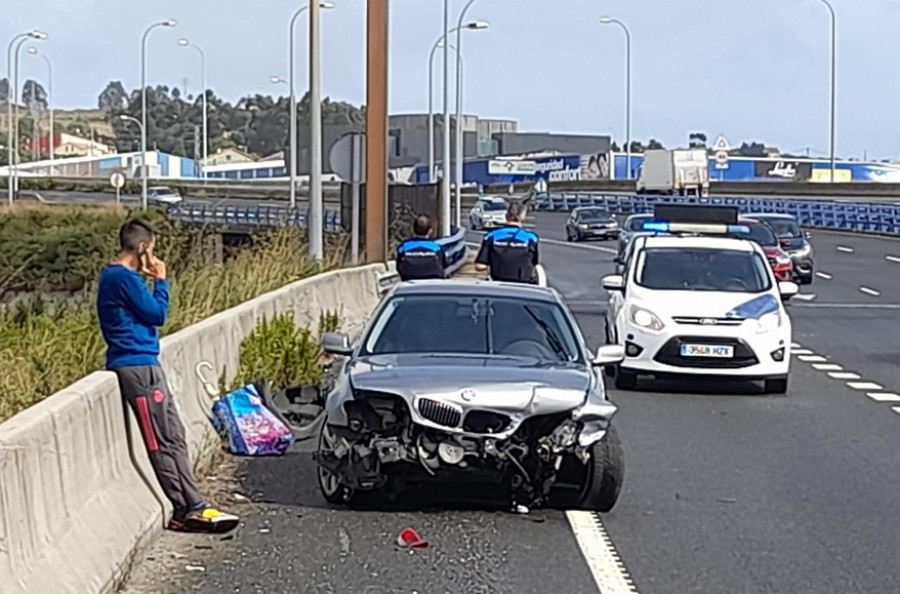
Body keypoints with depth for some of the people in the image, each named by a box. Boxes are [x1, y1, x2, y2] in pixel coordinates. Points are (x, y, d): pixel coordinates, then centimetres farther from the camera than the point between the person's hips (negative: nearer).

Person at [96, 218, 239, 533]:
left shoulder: (113, 276, 17)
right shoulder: (124, 278, -15)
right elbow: (157, 313, -11)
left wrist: (151, 280, 12)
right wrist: (160, 280, -3)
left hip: (141, 365, 11)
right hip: (138, 365, -11)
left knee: (174, 436, 8)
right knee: (164, 442, -8)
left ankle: (191, 508, 7)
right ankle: (189, 509, -7)